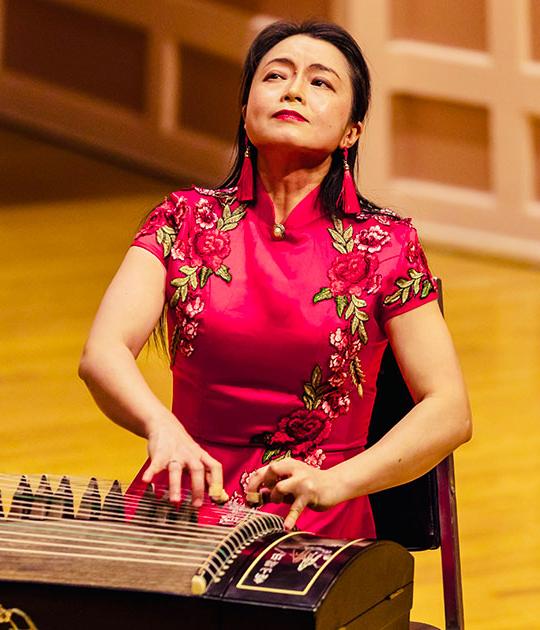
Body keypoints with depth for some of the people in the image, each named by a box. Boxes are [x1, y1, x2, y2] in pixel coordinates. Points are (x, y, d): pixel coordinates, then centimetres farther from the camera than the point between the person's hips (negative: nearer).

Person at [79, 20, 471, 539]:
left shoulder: (384, 244, 2)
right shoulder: (187, 218, 6)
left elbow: (449, 410, -1)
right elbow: (102, 353, -8)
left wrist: (335, 482, -16)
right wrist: (163, 428, -29)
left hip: (315, 524, -2)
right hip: (185, 494, 3)